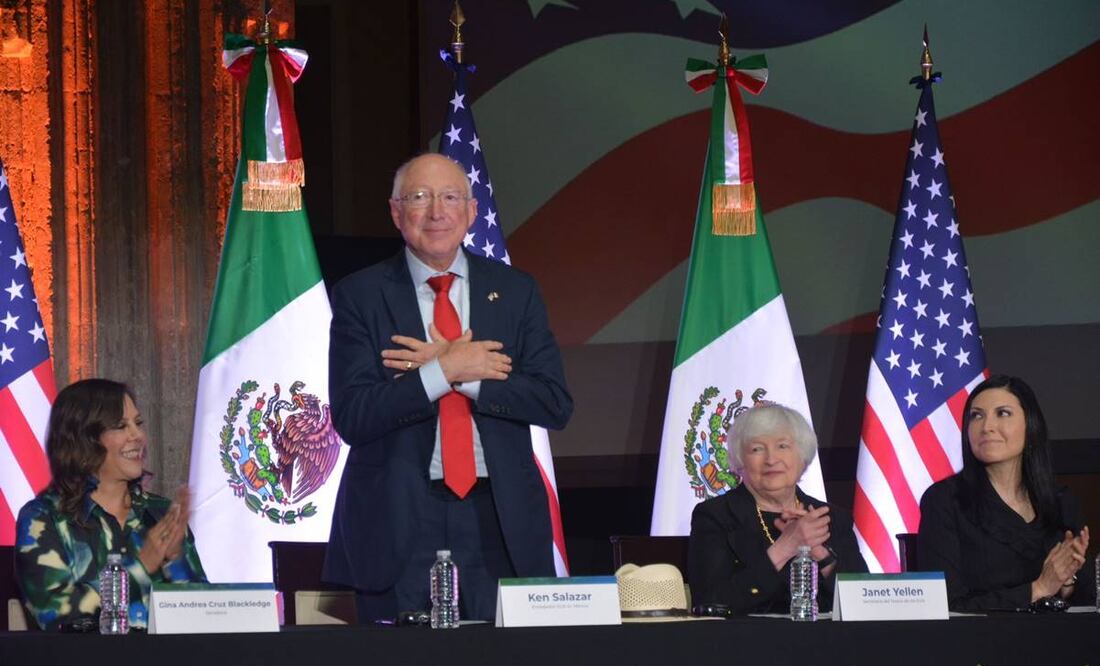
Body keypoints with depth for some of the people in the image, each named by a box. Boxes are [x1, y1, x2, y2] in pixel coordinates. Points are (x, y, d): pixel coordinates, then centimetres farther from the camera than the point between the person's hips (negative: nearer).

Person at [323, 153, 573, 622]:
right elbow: (350, 416, -8)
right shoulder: (360, 296, 1)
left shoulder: (515, 291, 8)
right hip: (398, 522, -2)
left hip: (499, 518, 2)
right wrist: (445, 370, -16)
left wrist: (450, 374, -11)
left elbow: (555, 404, -1)